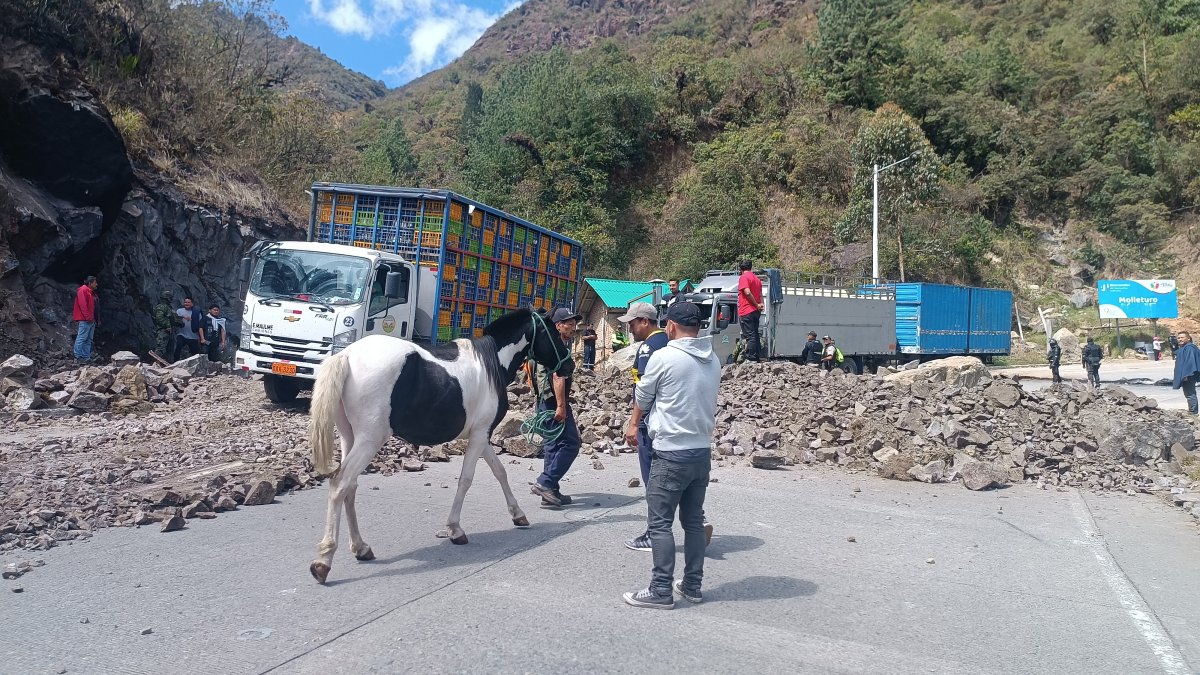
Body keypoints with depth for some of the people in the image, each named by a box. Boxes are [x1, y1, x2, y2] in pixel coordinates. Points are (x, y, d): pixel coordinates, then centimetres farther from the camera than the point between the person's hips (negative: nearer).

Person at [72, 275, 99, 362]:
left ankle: (86, 356, 13)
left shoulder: (92, 292, 21)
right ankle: (78, 356, -8)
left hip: (91, 320, 10)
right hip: (85, 320, -10)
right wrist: (88, 317, -20)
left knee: (89, 339, 10)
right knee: (82, 338, -9)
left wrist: (96, 319, 16)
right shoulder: (83, 290, -8)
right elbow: (82, 305, -17)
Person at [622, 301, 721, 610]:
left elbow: (642, 396, 2)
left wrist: (633, 423, 21)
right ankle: (692, 586, 23)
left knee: (660, 523, 1)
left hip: (671, 454, -7)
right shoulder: (713, 361, 6)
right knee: (694, 521, 14)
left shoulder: (663, 357, -12)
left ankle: (661, 591, 4)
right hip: (703, 451, 7)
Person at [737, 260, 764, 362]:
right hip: (756, 311, 8)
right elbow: (760, 295, 17)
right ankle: (756, 358, 14)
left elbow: (747, 292, -19)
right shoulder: (757, 278, 19)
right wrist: (760, 304, 2)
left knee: (749, 336, -9)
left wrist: (756, 305, -10)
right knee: (755, 335, 12)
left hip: (746, 311, -8)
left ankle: (751, 359, -11)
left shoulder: (743, 277, -7)